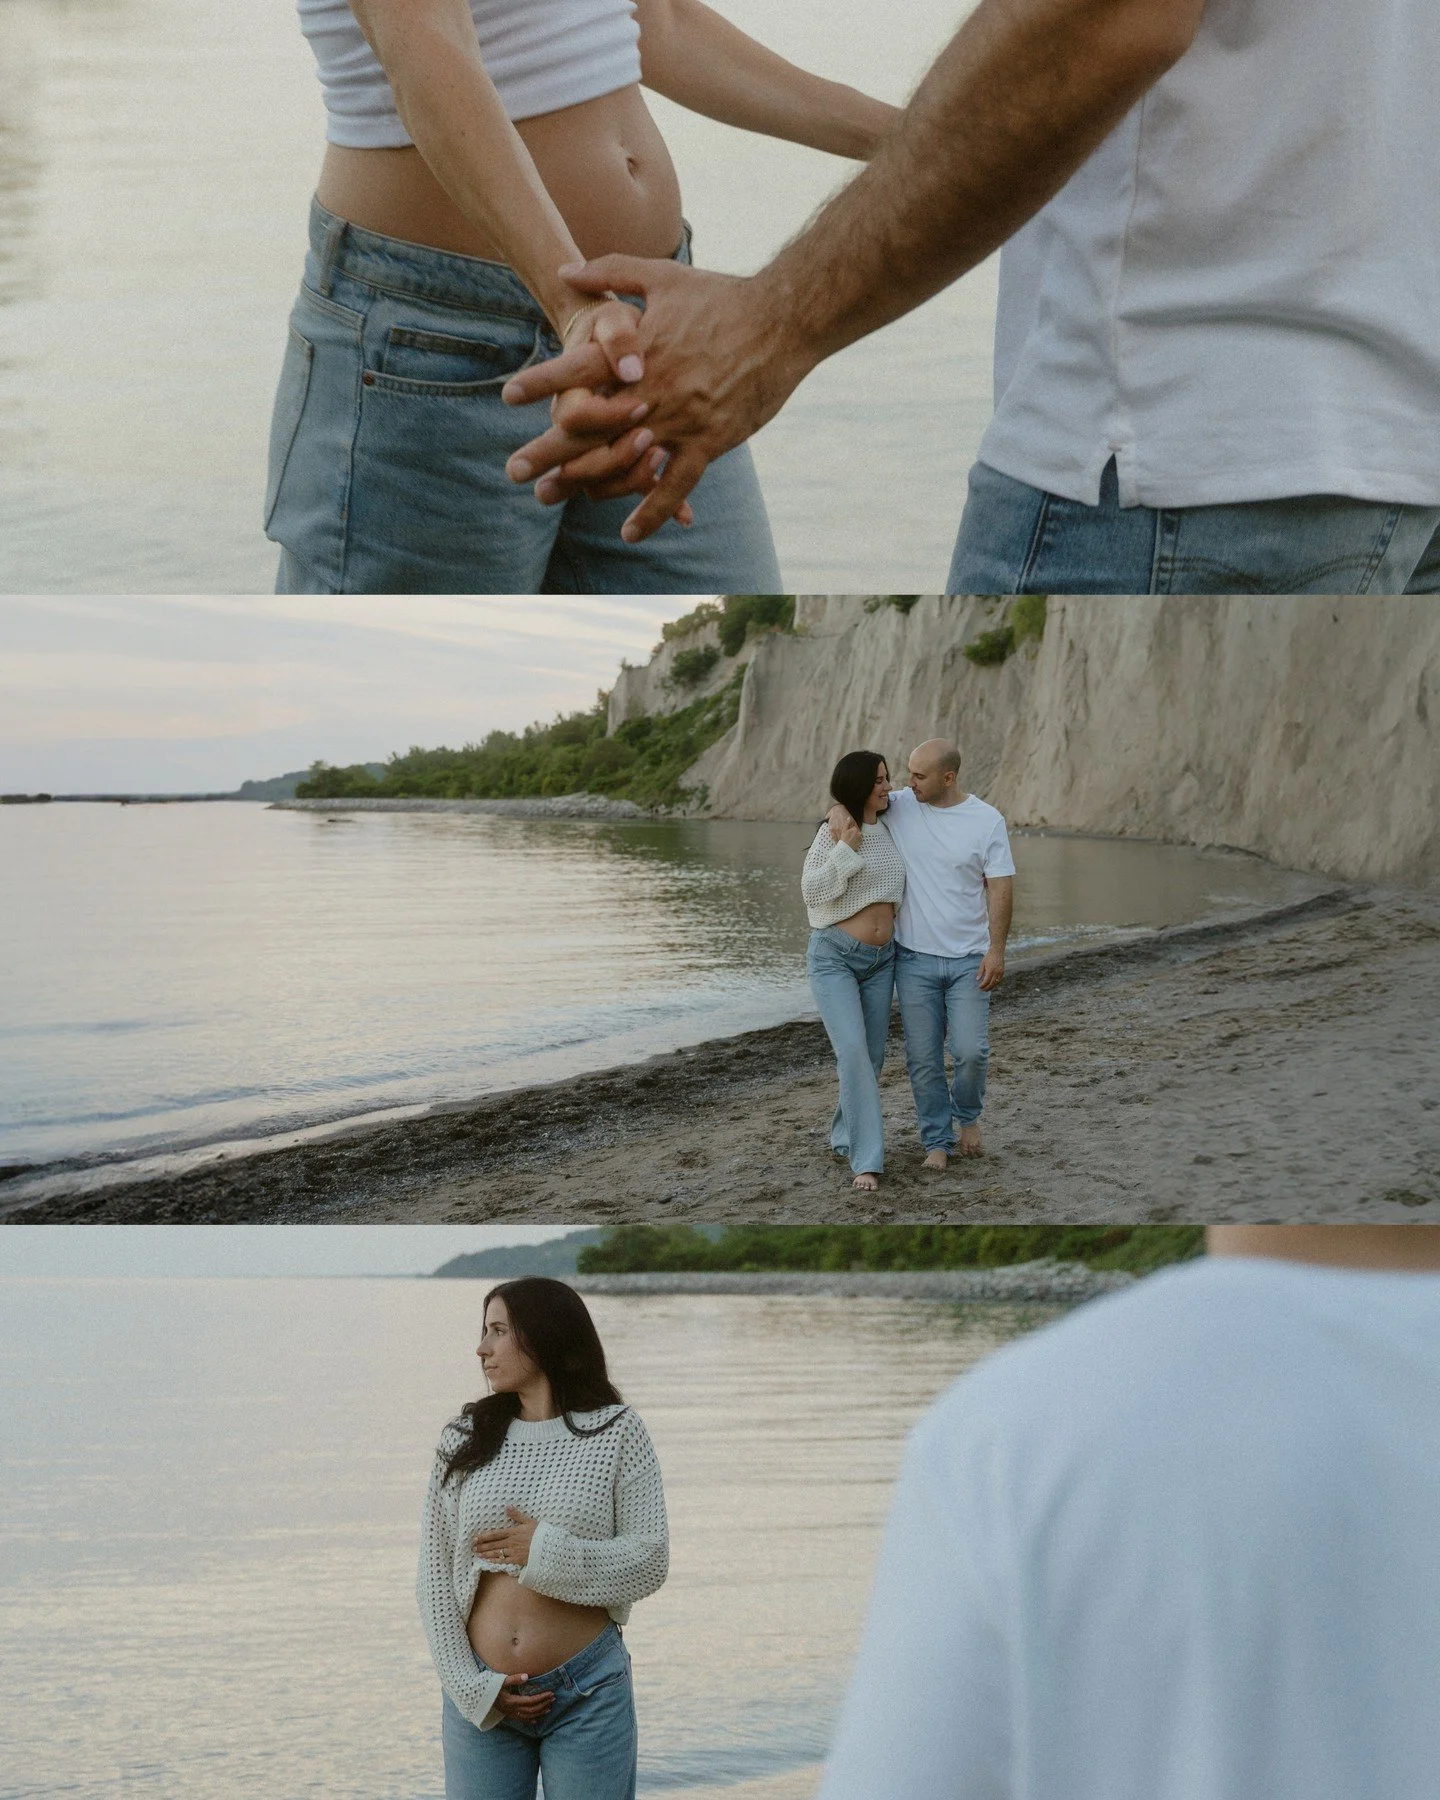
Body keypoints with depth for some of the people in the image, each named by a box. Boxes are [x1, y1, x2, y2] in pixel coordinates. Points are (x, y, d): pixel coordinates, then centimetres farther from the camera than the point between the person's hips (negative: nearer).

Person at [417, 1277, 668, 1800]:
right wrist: (470, 1685, -4)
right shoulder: (465, 1438, 5)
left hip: (588, 1695, -2)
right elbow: (433, 1575, 3)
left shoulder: (617, 1433, 0)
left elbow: (650, 1561, -4)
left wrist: (548, 1552, -15)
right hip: (480, 1697, 2)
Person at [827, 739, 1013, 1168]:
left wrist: (996, 949, -14)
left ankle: (968, 1116, 21)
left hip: (969, 960, -2)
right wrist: (838, 810, -14)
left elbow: (1000, 888, -6)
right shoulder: (900, 806, 0)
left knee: (971, 1051, -8)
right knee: (923, 1058, 1)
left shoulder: (987, 821, -5)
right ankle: (936, 1141, 14)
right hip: (914, 959, 2)